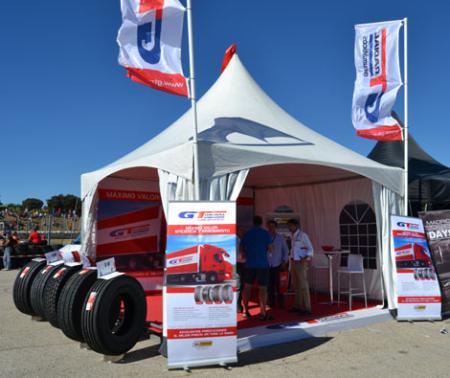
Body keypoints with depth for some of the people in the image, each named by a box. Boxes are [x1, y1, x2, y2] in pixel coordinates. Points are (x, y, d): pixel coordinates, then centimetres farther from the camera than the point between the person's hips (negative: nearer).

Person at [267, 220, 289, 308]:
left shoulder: (280, 238, 7)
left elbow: (285, 250, 10)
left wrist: (284, 261, 2)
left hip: (277, 265, 0)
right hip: (267, 265, 1)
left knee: (278, 285, -3)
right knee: (269, 285, 2)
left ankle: (280, 303, 7)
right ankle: (271, 302, 14)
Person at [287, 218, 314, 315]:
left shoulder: (302, 235, -9)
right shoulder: (292, 236, 11)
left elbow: (310, 249, -10)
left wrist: (306, 259, -21)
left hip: (301, 263, -7)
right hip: (293, 262, 7)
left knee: (303, 285, -6)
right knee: (296, 286, 12)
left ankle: (306, 308, -2)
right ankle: (297, 306, 20)